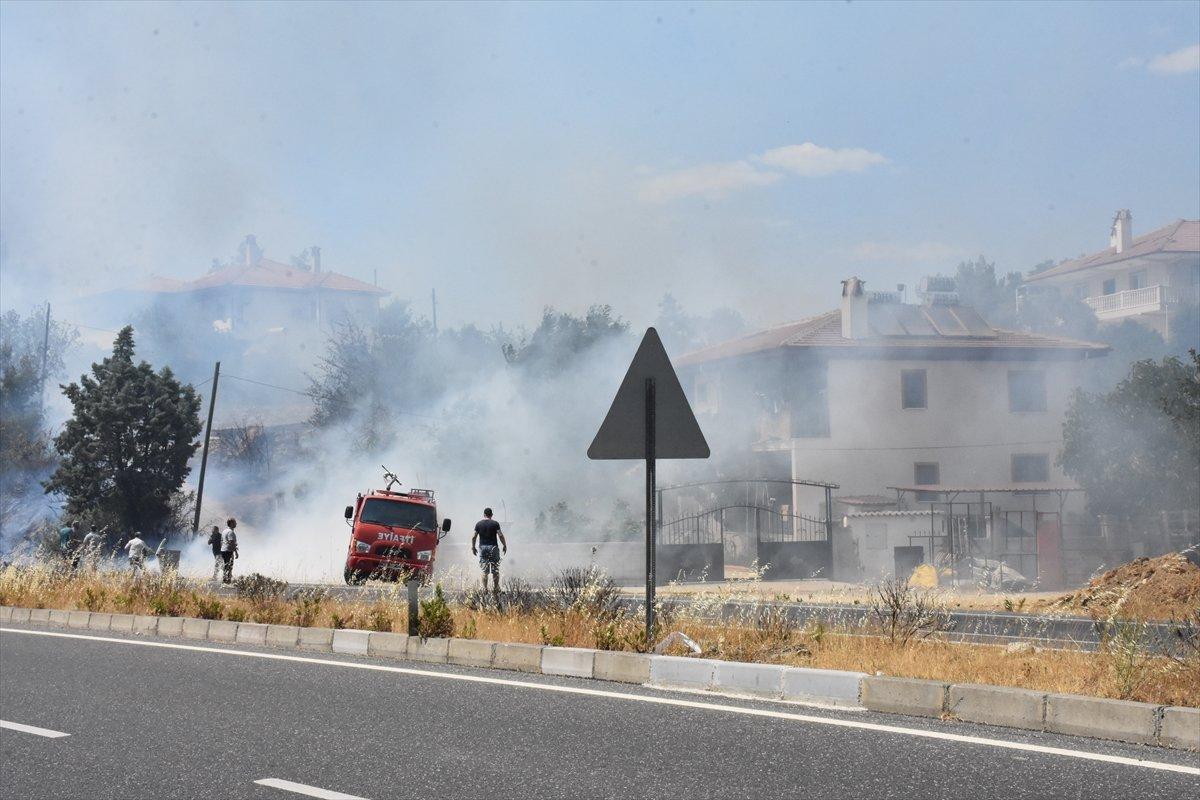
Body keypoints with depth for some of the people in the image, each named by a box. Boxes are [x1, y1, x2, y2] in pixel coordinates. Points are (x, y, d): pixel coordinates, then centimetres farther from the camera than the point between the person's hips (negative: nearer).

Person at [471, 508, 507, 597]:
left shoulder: (479, 524, 4)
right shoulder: (495, 523, -2)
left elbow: (473, 537, 3)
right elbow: (500, 535, -8)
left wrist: (473, 547, 13)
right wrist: (504, 545, 2)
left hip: (482, 547, 2)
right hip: (493, 547, -2)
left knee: (484, 571, 6)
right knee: (495, 571, 4)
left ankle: (485, 589, 0)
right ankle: (495, 589, 3)